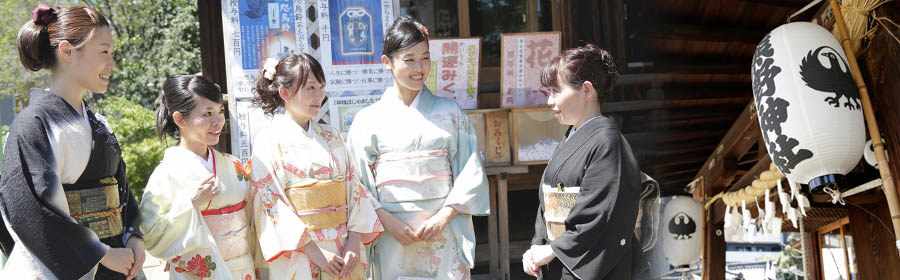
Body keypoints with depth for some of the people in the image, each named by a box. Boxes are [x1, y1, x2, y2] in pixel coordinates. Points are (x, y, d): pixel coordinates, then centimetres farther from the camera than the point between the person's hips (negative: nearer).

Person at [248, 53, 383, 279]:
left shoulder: (331, 137, 10)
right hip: (299, 254, -4)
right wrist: (314, 251, -17)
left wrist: (354, 241, -8)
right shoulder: (268, 140, -5)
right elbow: (271, 202, -11)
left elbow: (353, 187, 5)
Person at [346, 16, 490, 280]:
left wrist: (443, 217, -9)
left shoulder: (450, 112, 5)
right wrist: (388, 221, -11)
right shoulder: (368, 119, 4)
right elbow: (359, 183, 1)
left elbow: (471, 172, 1)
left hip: (444, 233, 1)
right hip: (393, 235, 0)